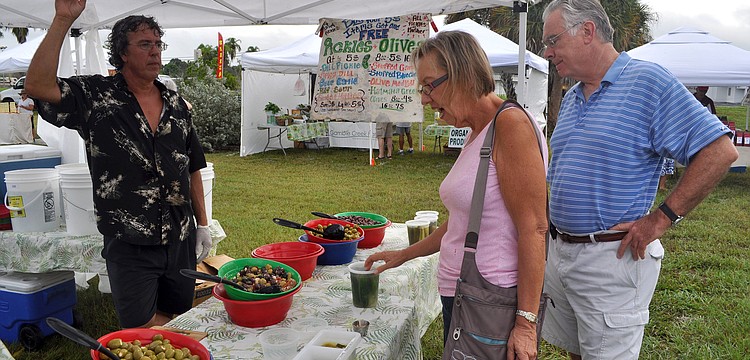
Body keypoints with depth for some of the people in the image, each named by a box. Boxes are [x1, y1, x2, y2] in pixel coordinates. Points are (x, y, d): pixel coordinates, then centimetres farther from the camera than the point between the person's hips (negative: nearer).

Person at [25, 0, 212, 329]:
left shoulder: (176, 104, 7)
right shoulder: (96, 96, -5)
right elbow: (38, 87, -23)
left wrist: (203, 224, 10)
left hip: (181, 241, 4)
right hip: (129, 247, -4)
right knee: (140, 331, 5)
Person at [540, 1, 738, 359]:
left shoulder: (647, 80, -12)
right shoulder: (571, 98, 12)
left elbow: (719, 151, -17)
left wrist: (662, 219, -18)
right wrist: (553, 222, 10)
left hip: (612, 258, -7)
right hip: (559, 252, 8)